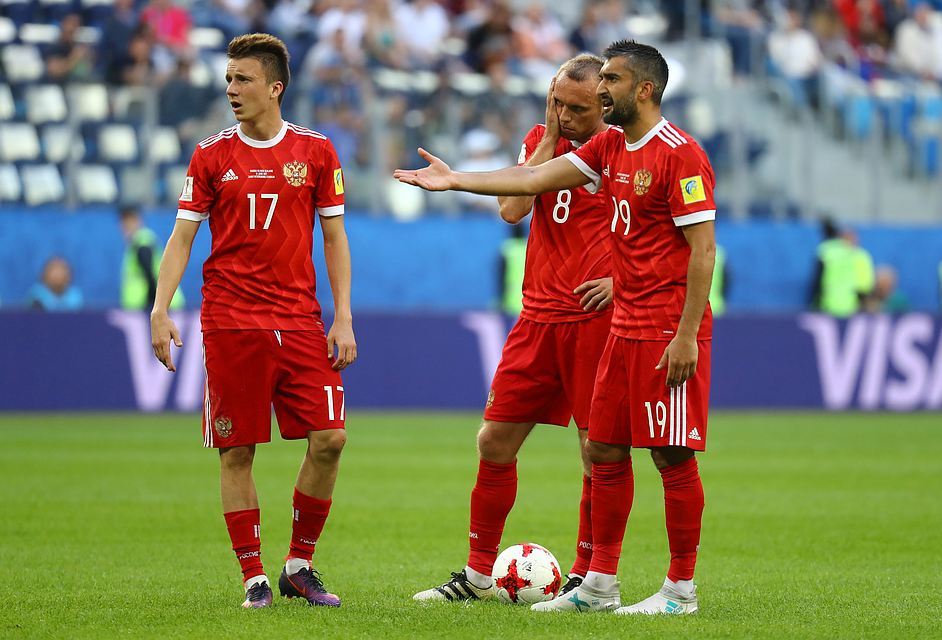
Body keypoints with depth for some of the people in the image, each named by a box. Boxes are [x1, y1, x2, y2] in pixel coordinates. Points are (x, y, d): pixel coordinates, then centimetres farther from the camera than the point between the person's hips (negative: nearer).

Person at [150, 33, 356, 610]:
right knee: (236, 452, -2)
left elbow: (334, 237, 9)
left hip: (301, 320, 1)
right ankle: (254, 578, 7)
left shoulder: (316, 151, 6)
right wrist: (161, 310, -7)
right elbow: (183, 236, 4)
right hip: (230, 322, -1)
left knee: (329, 438, -8)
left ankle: (300, 566, 8)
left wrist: (343, 318, 2)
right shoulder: (212, 156, 4)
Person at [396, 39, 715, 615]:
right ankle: (599, 586, 16)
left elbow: (703, 248, -16)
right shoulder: (610, 146, 12)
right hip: (626, 327, 9)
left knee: (672, 455, -4)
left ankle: (682, 590, 2)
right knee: (605, 451, 10)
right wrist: (454, 180, 8)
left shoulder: (680, 154, -14)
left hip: (670, 331, -9)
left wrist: (686, 334, -19)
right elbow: (534, 180, 13)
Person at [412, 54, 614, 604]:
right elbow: (512, 209, -4)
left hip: (597, 317, -5)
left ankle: (588, 577, 8)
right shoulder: (540, 140, 10)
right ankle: (479, 574, 14)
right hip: (539, 314, 5)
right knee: (495, 439, 5)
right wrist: (550, 138, -5)